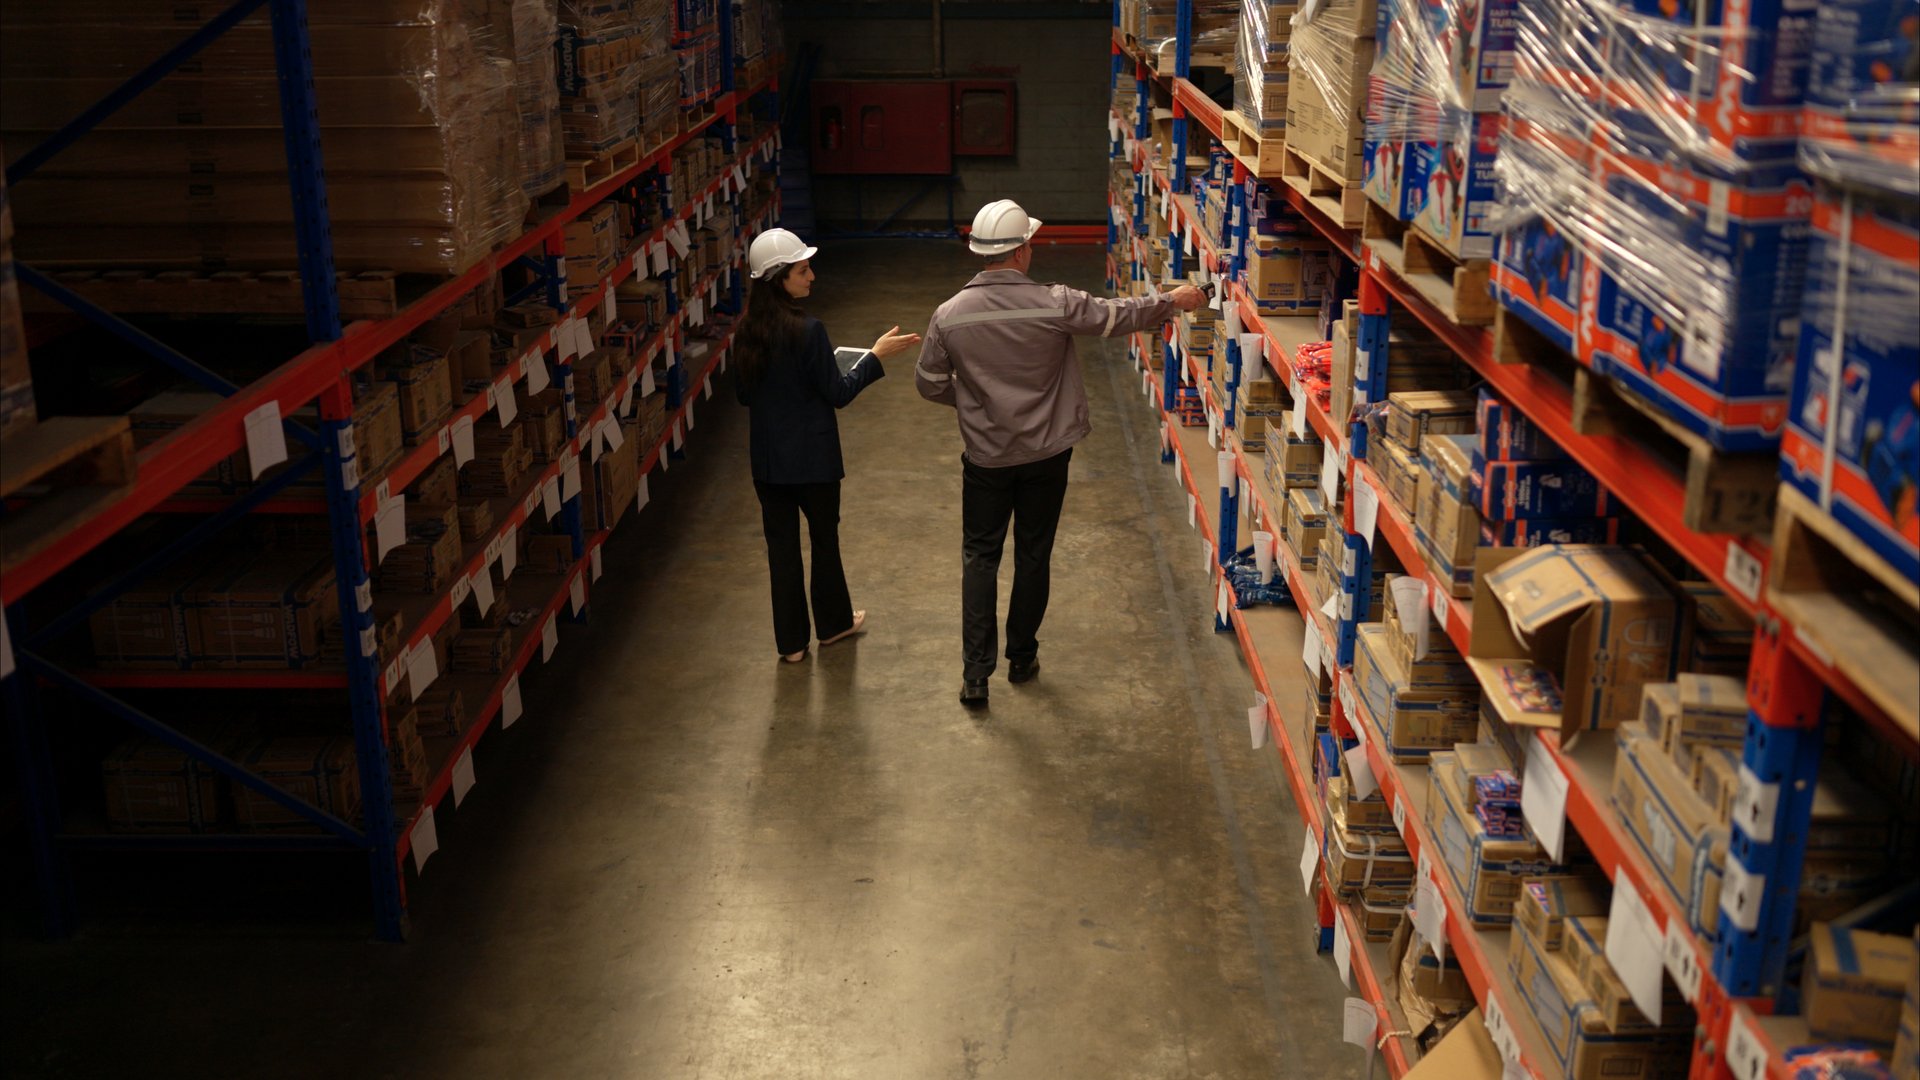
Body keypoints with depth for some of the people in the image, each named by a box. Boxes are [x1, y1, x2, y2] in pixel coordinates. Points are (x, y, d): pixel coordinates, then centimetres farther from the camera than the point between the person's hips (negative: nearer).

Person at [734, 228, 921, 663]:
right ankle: (833, 622, 34)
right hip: (812, 456, -5)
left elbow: (743, 393, 8)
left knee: (781, 544, 12)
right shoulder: (807, 330, -21)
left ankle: (790, 640, 20)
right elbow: (838, 394, -15)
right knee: (824, 537, 16)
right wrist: (876, 355, -8)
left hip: (767, 458, 5)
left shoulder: (747, 332, -2)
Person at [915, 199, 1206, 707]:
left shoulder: (950, 315, -12)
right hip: (1046, 455, 0)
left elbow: (929, 383, -1)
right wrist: (1173, 301, 13)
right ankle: (1022, 658, 29)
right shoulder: (1055, 304, -17)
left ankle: (975, 675, 6)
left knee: (980, 558, 10)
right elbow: (1120, 316, -4)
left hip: (986, 457, 0)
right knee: (1033, 556, 15)